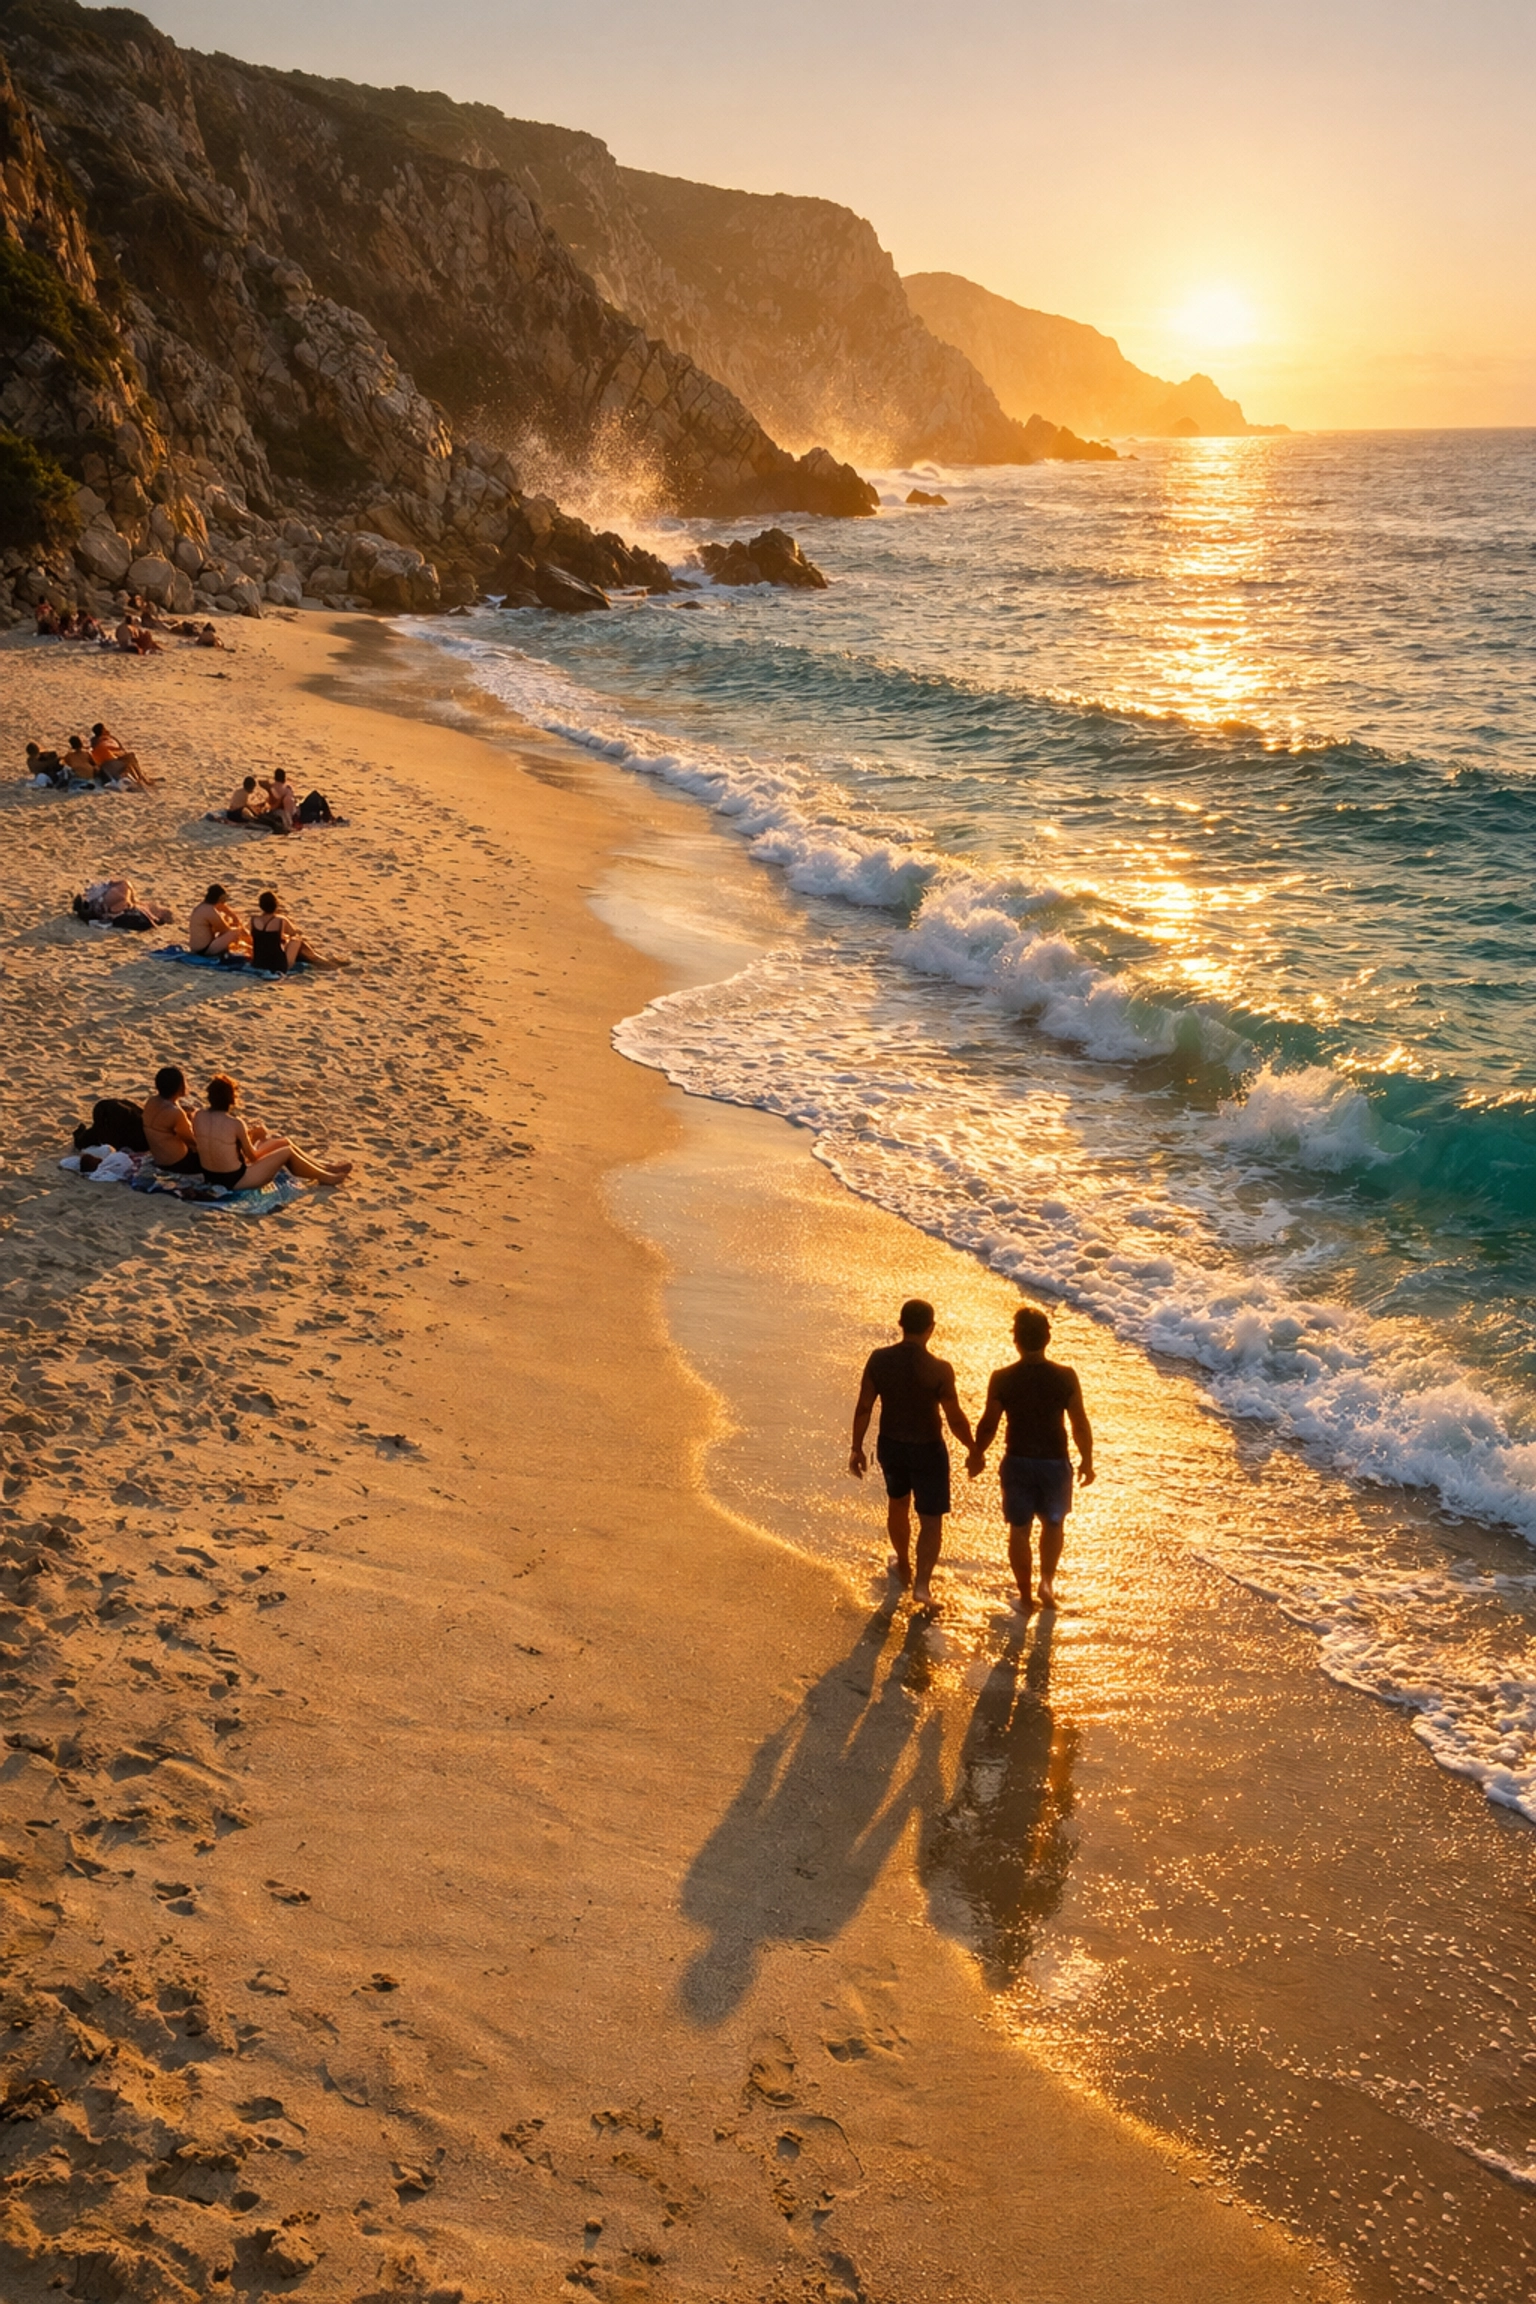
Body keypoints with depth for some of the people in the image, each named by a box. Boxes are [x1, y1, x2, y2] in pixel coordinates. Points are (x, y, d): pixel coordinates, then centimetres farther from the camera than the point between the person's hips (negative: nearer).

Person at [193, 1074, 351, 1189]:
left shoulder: (198, 1117, -7)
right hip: (235, 1180, -8)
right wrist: (256, 1136, 9)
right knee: (287, 1151, 10)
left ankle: (324, 1168, 33)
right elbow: (252, 1156, -10)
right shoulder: (235, 1124, -24)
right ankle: (327, 1177, 30)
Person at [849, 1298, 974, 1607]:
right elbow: (955, 1419, -15)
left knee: (897, 1504, 27)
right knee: (930, 1518, 9)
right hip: (927, 1450, -4)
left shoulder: (879, 1359, -13)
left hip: (890, 1445, 4)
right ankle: (922, 1583, 0)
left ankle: (904, 1566, 45)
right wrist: (973, 1450, 2)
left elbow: (864, 1407, -6)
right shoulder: (939, 1370, -23)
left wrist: (856, 1448, 7)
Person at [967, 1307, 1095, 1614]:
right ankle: (1047, 1580, 20)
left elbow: (988, 1424, -6)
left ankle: (1025, 1596, 25)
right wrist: (1087, 1460, 9)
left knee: (1019, 1529, 17)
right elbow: (1080, 1424, -7)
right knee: (1053, 1523, 26)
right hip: (1055, 1462, 0)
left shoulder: (1002, 1379, -16)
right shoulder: (1065, 1377, -15)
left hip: (1018, 1462, 0)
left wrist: (976, 1454, 12)